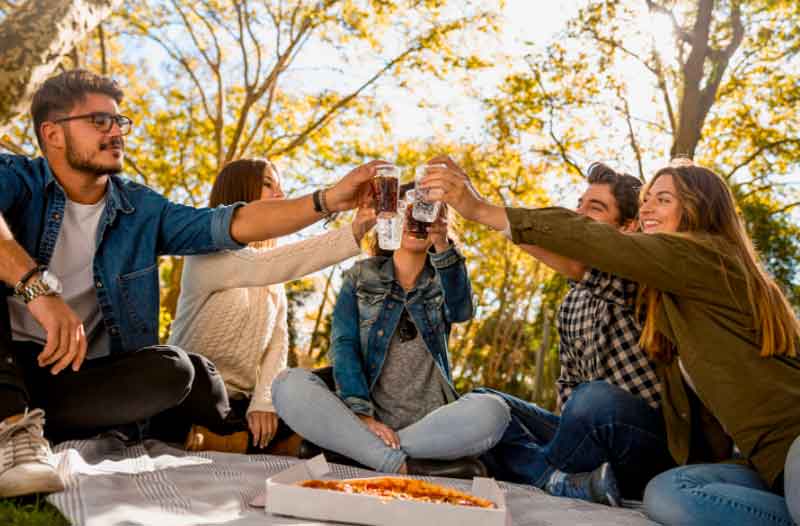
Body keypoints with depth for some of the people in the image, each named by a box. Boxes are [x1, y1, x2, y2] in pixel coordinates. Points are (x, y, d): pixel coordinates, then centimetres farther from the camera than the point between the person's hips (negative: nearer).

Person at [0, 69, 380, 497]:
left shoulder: (143, 210, 3)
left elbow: (232, 224, -7)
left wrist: (328, 200, -17)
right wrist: (39, 286, -46)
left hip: (88, 375, 2)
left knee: (179, 371, -22)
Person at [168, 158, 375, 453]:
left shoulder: (273, 282, 13)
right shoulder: (206, 253, -10)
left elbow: (278, 339, 2)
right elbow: (261, 267, -30)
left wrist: (264, 401, -15)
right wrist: (350, 236, -38)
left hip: (243, 402, 7)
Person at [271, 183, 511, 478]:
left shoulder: (443, 281, 13)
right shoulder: (361, 276, 11)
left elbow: (461, 312, -11)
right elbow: (343, 345, -2)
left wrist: (442, 246, -26)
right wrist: (361, 413, -18)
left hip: (430, 423, 1)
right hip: (363, 419, 0)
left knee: (491, 412, -30)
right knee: (289, 386, -25)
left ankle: (347, 447, -22)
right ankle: (404, 467, -28)